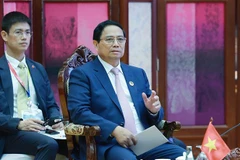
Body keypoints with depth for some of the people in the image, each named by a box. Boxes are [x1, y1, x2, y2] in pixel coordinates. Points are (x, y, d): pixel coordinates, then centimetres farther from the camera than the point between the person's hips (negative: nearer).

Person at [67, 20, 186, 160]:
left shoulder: (138, 73, 22)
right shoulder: (82, 74, 5)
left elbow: (152, 119, 23)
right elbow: (78, 111, -10)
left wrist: (154, 110, -3)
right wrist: (115, 130, -21)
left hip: (146, 140, 6)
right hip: (108, 143, -5)